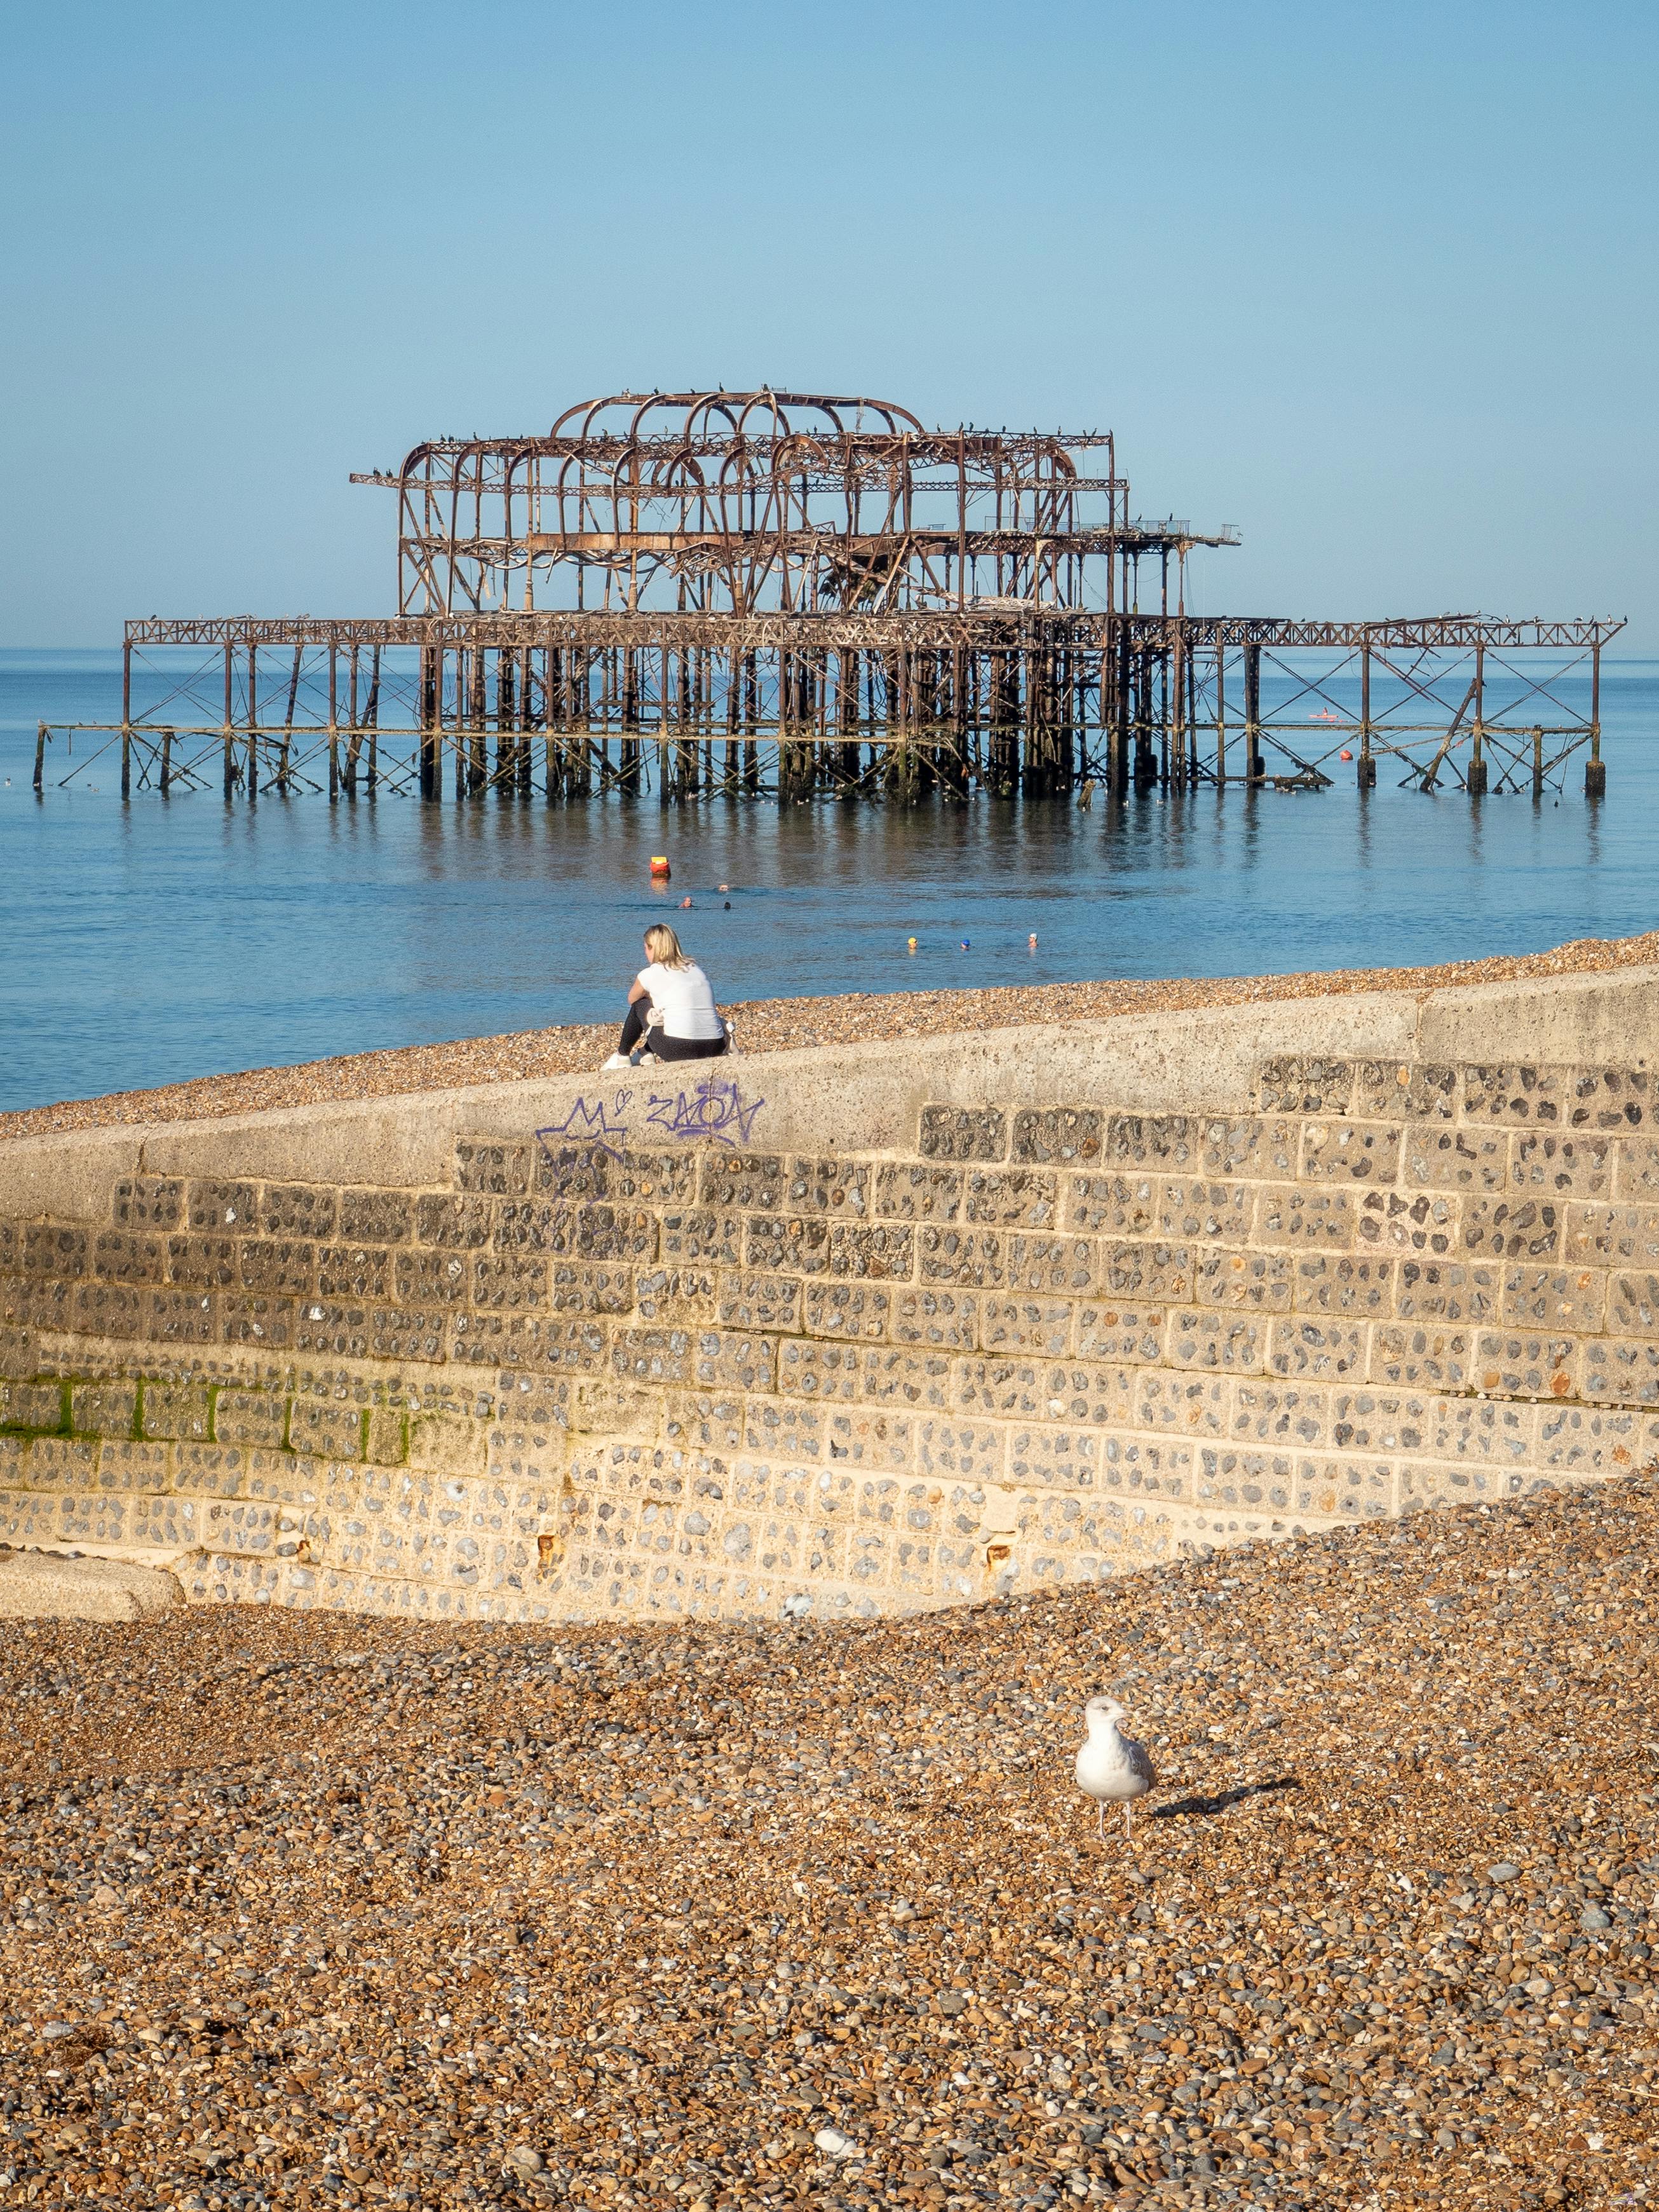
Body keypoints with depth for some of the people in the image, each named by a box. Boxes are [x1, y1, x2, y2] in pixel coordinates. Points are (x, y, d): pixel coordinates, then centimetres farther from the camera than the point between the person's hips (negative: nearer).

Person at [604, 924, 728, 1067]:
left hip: (678, 1049, -5)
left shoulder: (649, 974, 3)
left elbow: (632, 1000, 23)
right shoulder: (696, 969, 18)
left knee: (639, 1004, 19)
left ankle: (623, 1056, 30)